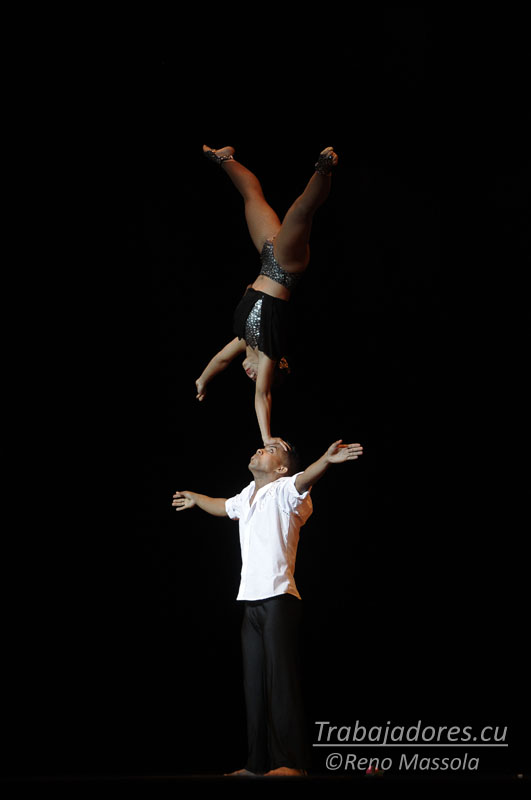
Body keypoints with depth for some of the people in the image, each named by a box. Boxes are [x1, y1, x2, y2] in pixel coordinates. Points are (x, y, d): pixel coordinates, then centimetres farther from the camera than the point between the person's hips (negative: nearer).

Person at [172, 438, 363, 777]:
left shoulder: (284, 491, -4)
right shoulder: (247, 495, 18)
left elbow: (305, 478, -27)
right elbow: (224, 507, 41)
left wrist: (327, 459, -48)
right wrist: (196, 498, 59)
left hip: (279, 599, -8)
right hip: (252, 601, 8)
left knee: (281, 677, -13)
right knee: (255, 683, 8)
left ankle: (292, 763, -14)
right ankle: (259, 763, 12)